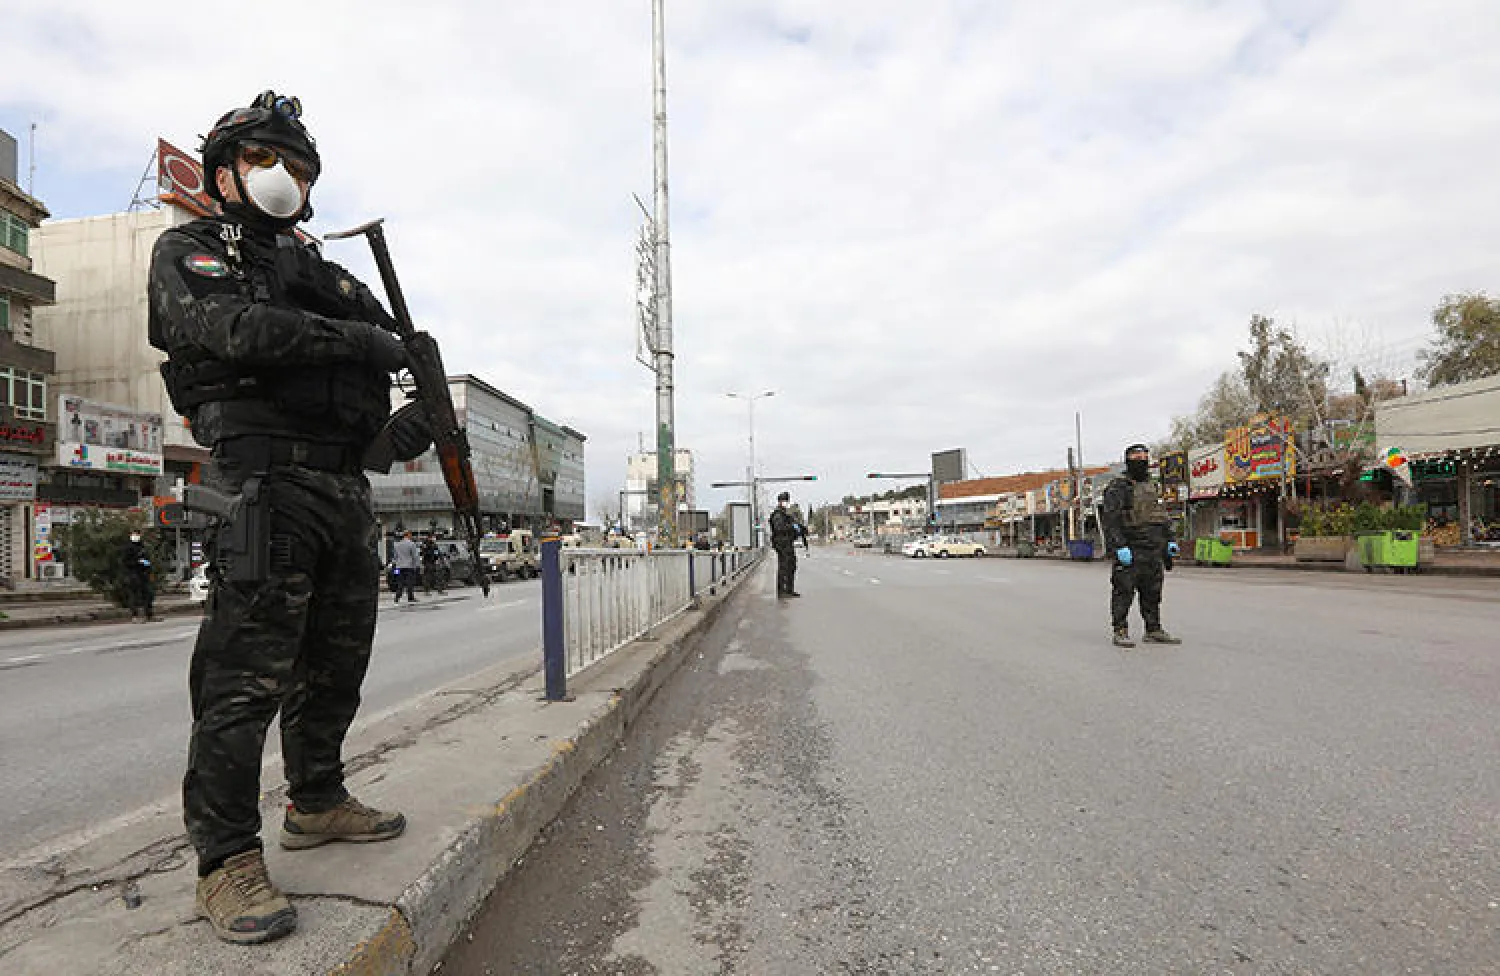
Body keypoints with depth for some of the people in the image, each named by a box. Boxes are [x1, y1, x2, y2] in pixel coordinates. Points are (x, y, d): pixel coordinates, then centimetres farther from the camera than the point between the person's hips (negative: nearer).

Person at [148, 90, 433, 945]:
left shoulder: (322, 272, 25)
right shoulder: (189, 252, 7)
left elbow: (399, 344, 21)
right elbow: (234, 328, -14)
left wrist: (419, 410, 0)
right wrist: (354, 340, -11)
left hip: (346, 485, 7)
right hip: (266, 480, -7)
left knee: (337, 661, 13)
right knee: (249, 672, -9)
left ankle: (318, 802, 29)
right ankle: (227, 859, 0)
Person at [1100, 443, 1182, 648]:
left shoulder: (1152, 486, 19)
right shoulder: (1117, 488, -6)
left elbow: (1163, 517, 25)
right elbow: (1110, 520, -15)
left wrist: (1170, 540, 15)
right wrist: (1120, 547, -23)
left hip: (1154, 551, 8)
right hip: (1130, 551, -7)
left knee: (1153, 592, 12)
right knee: (1124, 592, -5)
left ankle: (1154, 631, 20)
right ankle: (1120, 632, -1)